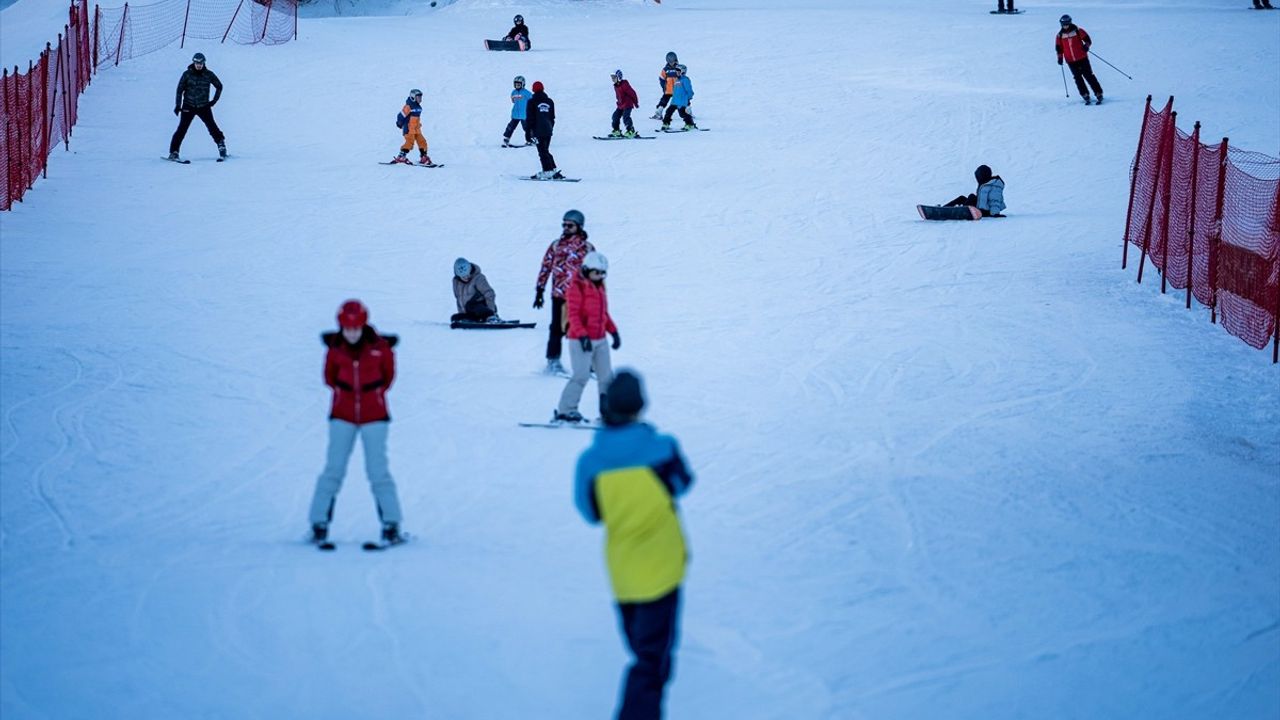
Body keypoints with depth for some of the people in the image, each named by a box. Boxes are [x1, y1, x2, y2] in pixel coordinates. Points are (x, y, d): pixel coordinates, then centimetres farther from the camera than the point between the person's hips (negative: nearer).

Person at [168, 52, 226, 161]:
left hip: (204, 106, 1)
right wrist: (178, 105, -7)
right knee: (182, 129, -8)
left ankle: (221, 144, 2)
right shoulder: (187, 74, -3)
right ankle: (174, 151, -4)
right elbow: (180, 89, 0)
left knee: (212, 126, -12)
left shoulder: (208, 74, 0)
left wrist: (215, 100, 6)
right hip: (188, 106, -1)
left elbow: (219, 86, 14)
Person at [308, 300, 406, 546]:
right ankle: (319, 525, 3)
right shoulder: (335, 348, -6)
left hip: (374, 415, -1)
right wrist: (343, 393, 5)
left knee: (377, 470, -3)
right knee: (333, 469, -2)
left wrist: (374, 394, 5)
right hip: (342, 415, 1)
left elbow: (388, 375, 6)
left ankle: (391, 525, 5)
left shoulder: (381, 348, -10)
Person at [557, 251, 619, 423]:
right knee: (582, 375, -13)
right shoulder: (577, 288, -10)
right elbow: (573, 314, -16)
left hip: (600, 339, 8)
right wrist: (582, 335, -23)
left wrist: (614, 332, 13)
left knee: (606, 376, 9)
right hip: (581, 340, -8)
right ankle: (565, 411, -8)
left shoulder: (600, 288, 14)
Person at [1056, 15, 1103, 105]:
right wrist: (1060, 57, 2)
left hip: (1082, 58, -3)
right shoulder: (1060, 35, 5)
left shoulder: (1078, 31, -3)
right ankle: (1085, 96, 3)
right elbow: (1059, 48, 14)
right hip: (1071, 61, 3)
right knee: (1078, 78, -2)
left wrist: (1086, 45, -19)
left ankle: (1099, 94, -2)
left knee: (1089, 75, -5)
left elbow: (1087, 39, 0)